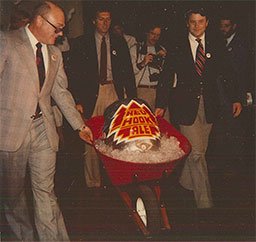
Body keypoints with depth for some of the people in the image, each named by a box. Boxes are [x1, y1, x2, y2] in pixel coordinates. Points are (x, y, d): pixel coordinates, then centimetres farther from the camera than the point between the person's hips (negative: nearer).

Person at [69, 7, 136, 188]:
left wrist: (132, 98, 4)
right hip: (92, 94, -1)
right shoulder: (81, 43, 6)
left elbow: (128, 72, 12)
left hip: (114, 93, 2)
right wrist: (78, 100, -6)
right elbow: (75, 74, 2)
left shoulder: (119, 43, 12)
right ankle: (93, 183, 9)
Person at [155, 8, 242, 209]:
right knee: (196, 153, -7)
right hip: (186, 105, -3)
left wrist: (235, 98, 0)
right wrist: (161, 105, -3)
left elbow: (226, 73, 8)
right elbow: (166, 78, 1)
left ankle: (186, 181, 37)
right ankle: (205, 200, 1)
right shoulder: (178, 47, 0)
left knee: (200, 149, 13)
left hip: (209, 105, 3)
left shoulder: (216, 45, 6)